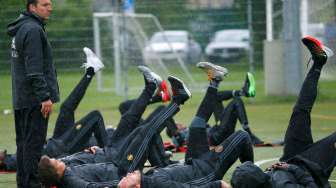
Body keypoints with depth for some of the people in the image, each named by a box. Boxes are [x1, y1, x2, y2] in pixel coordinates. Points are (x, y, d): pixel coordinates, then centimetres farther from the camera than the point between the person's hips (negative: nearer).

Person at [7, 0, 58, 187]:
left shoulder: (22, 29, 17)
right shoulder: (33, 30, -15)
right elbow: (34, 69, -21)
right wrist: (45, 96, -21)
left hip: (21, 98, 10)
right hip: (34, 99, -10)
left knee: (24, 142, 12)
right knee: (34, 143, -9)